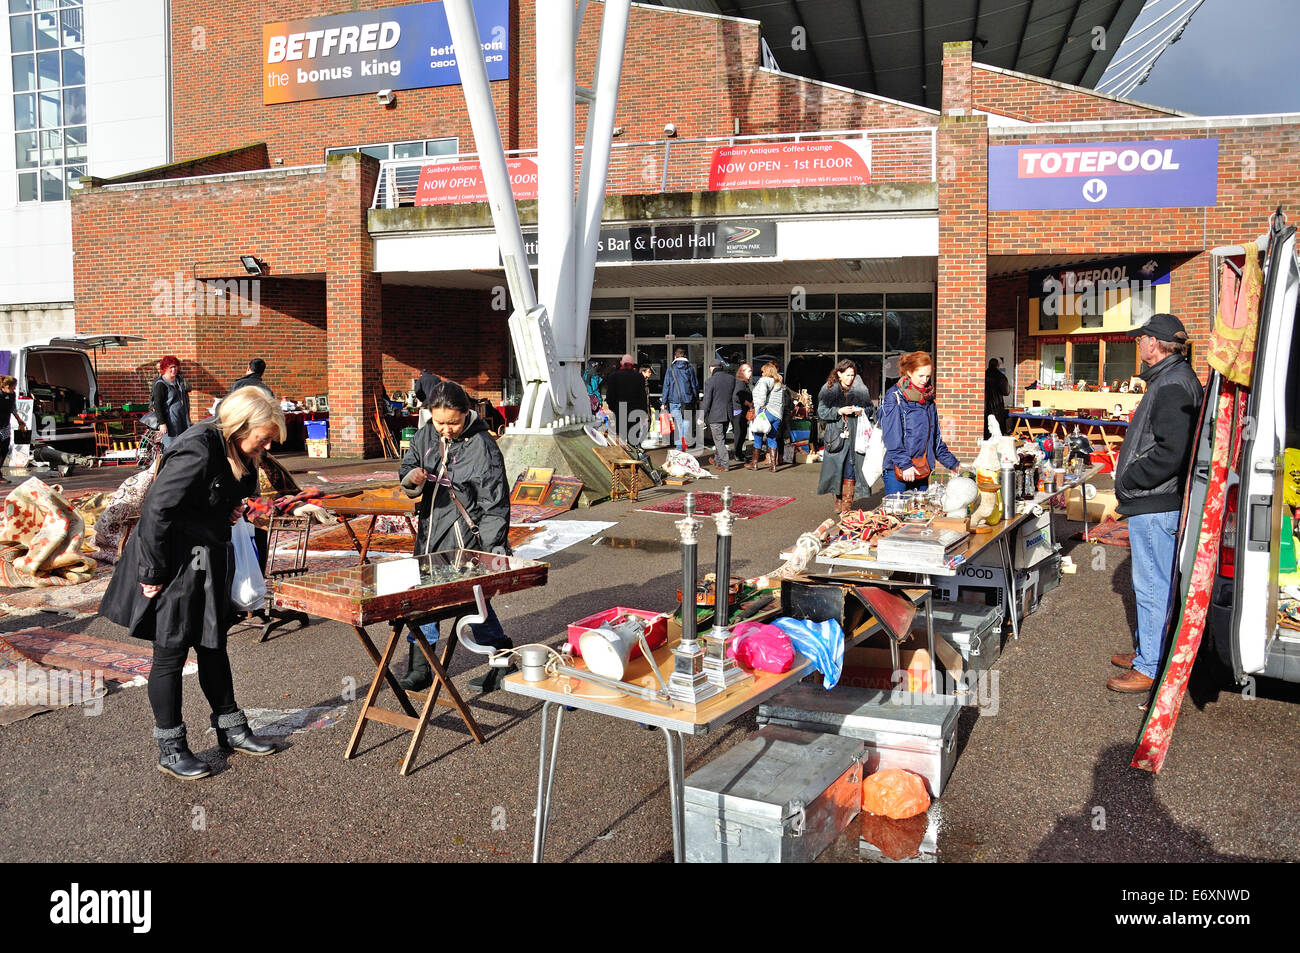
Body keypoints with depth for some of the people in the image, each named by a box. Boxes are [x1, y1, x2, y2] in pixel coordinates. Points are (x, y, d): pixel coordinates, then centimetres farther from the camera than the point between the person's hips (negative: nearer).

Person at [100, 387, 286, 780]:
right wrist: (151, 574, -20)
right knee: (171, 653, 3)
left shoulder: (234, 450, 3)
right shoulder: (196, 453, -25)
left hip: (208, 566, 9)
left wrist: (230, 511, 0)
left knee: (213, 646, 17)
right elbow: (156, 512, -26)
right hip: (176, 567, -9)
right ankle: (170, 749, 17)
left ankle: (231, 729, 30)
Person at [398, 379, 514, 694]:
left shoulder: (482, 446, -15)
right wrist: (411, 477, -8)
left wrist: (493, 549, -17)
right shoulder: (425, 436, 2)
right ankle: (419, 669, 25)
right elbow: (407, 467, 17)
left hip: (466, 538, -6)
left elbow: (495, 504, -14)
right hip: (431, 532, 6)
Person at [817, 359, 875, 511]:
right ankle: (839, 498, 20)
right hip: (835, 435, 0)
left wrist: (862, 411, -9)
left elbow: (872, 409, 13)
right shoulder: (828, 389, 3)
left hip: (855, 435, 0)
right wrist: (839, 411, -13)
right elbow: (821, 412, 0)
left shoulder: (860, 389, 6)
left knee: (850, 470, -5)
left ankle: (847, 502, -1)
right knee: (836, 468, 3)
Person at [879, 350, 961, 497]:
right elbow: (892, 437, -14)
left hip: (922, 471, 6)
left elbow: (936, 438, 21)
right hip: (897, 470, -6)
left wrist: (953, 463, 16)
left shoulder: (928, 399, 15)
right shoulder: (894, 397, -6)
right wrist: (905, 464, -22)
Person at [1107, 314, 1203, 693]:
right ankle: (1148, 651, 32)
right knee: (1153, 583, 19)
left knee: (1152, 586, -3)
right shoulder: (1172, 379, 15)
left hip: (1155, 505, -11)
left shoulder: (1172, 385, -20)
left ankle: (1149, 668, 6)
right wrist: (1130, 480, 15)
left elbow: (1171, 453, -29)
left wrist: (1127, 481, -18)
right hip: (1155, 501, 11)